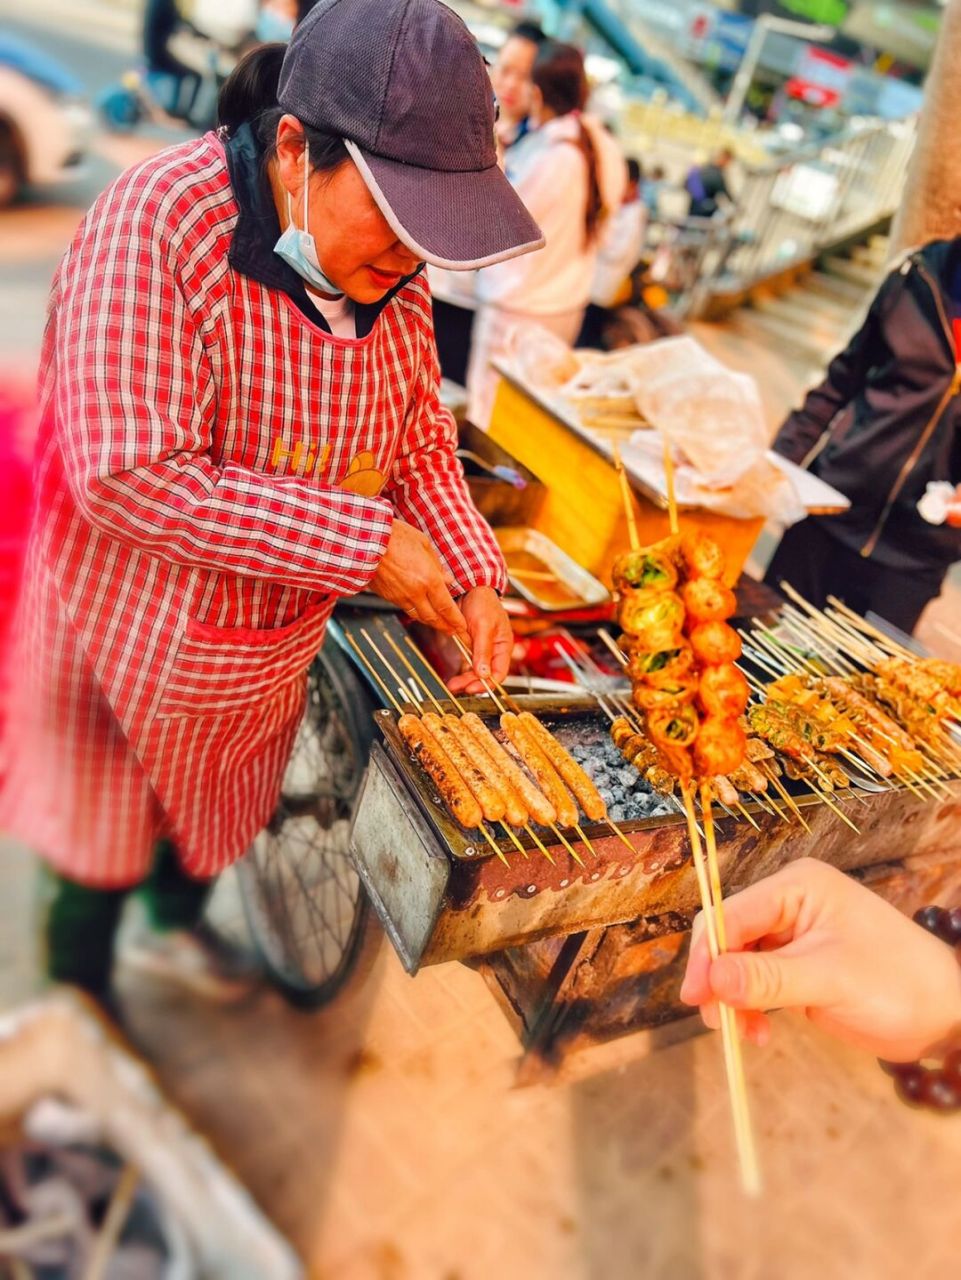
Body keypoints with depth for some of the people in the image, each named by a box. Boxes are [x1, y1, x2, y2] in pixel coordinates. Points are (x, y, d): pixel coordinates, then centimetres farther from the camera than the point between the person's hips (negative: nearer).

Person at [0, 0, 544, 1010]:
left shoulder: (392, 267, -6)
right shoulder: (158, 220, -26)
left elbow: (421, 435, 2)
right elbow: (133, 478, -31)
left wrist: (475, 583, -13)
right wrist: (366, 543, -31)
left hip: (278, 644, 6)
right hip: (135, 638, -5)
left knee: (216, 814, 28)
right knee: (101, 852, 18)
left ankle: (180, 925, 60)